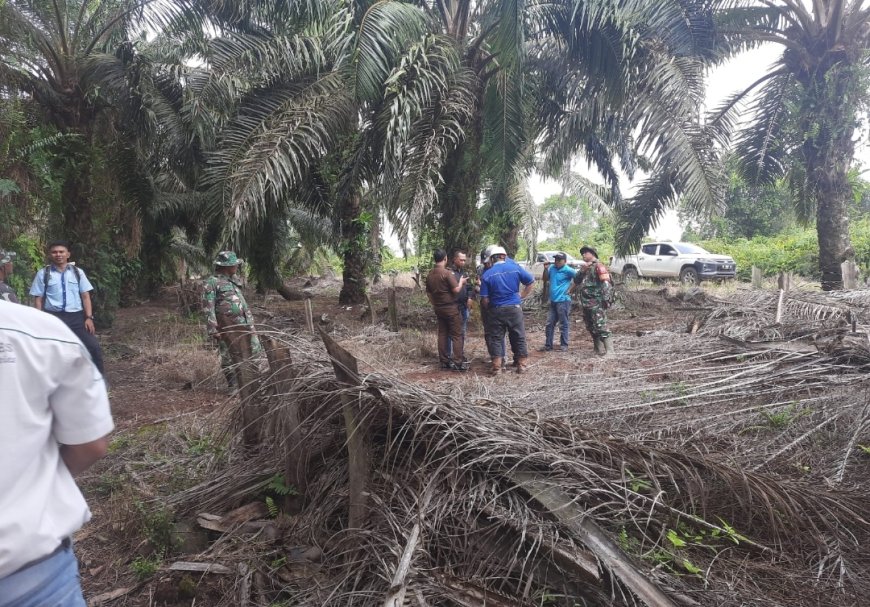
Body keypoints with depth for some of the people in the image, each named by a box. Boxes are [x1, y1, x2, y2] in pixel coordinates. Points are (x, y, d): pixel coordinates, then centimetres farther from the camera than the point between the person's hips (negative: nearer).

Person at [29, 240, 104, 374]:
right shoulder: (43, 274, 3)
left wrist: (89, 317, -3)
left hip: (76, 317, 1)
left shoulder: (78, 272, 6)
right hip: (53, 317, 0)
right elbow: (38, 299, 3)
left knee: (94, 347, -7)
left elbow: (85, 296, 5)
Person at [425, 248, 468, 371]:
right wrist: (461, 282, 0)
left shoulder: (430, 275, 6)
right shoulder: (447, 273, -16)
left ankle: (444, 361, 14)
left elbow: (428, 293, 14)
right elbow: (456, 290, -18)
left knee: (442, 334, 11)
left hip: (438, 309, 7)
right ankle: (458, 363, -4)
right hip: (450, 308, -7)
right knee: (457, 335, -2)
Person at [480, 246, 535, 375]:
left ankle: (497, 366, 7)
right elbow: (531, 282, 4)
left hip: (496, 310, -1)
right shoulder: (515, 267, -2)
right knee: (519, 337, 12)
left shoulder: (487, 274, -4)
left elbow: (484, 300, -6)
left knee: (495, 338, 10)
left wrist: (488, 308, 14)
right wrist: (522, 296, 10)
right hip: (514, 308, 1)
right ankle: (521, 365, 17)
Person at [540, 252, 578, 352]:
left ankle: (564, 345, 11)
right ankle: (548, 345, 18)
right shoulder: (552, 268, 7)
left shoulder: (567, 270, -11)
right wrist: (546, 269, 3)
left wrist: (570, 289, -8)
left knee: (563, 324, 1)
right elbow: (546, 279, 19)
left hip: (563, 301, -7)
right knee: (549, 324, 10)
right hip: (553, 301, 7)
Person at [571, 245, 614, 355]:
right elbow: (576, 280, 28)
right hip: (586, 304, 9)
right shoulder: (586, 268, 19)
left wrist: (606, 299, -20)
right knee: (592, 329, 12)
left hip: (596, 304, -9)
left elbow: (606, 283, -16)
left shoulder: (598, 266, -8)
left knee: (600, 328, -14)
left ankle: (609, 350, -11)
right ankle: (599, 350, 20)